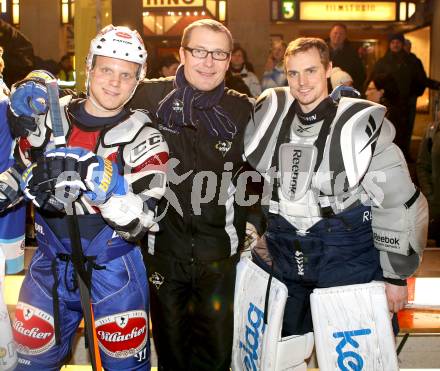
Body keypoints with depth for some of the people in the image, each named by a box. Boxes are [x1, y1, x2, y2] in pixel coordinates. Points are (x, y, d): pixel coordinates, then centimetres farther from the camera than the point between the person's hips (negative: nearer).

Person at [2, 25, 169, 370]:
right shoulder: (48, 117, 0)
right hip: (49, 266, 3)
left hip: (113, 273, -3)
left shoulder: (145, 140, -10)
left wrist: (105, 183, -33)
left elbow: (138, 224, -19)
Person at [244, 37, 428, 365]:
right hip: (282, 254, 5)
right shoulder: (271, 115, 1)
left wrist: (396, 274, -7)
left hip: (348, 257, -4)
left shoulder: (360, 124, -12)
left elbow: (399, 202, -9)